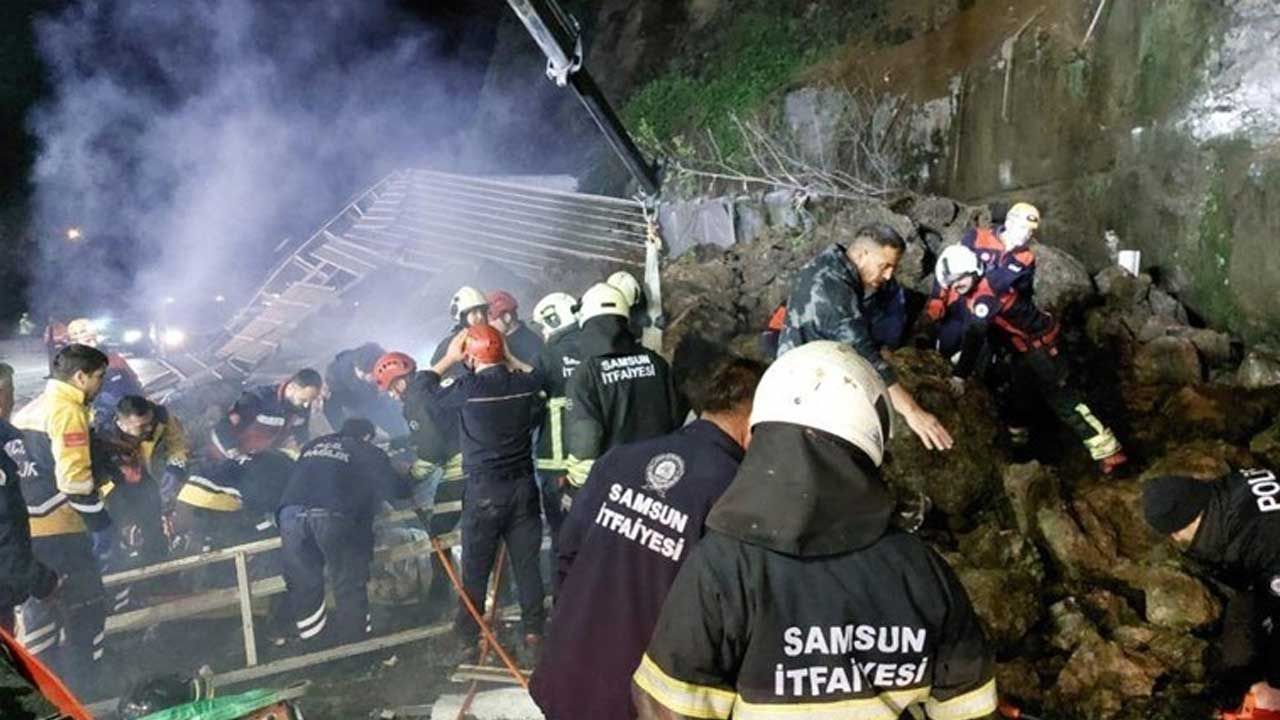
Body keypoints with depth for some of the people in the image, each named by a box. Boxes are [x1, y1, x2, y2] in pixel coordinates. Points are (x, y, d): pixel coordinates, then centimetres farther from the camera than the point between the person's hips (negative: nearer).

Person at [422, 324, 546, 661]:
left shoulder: (468, 388, -13)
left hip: (484, 489, -3)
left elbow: (425, 388, 3)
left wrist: (448, 359, 13)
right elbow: (538, 375, 24)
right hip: (523, 486, 3)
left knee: (476, 566, 9)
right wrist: (510, 359, 21)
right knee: (527, 562, 8)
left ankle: (466, 635, 18)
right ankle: (533, 633, 8)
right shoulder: (525, 384, -2)